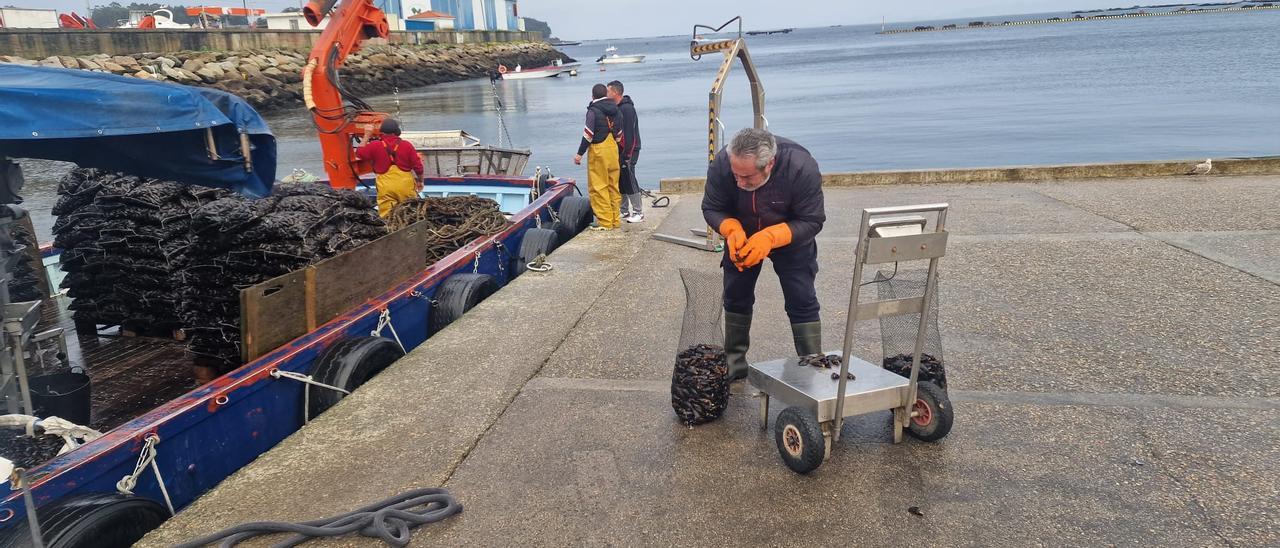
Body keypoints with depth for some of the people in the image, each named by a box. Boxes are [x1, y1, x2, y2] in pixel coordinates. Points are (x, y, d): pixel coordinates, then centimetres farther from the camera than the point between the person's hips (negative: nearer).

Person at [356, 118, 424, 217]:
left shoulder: (375, 146, -3)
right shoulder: (407, 145, -3)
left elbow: (359, 154, 14)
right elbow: (418, 166, 0)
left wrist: (366, 136, 19)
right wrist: (420, 181, 17)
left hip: (385, 188, 0)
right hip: (405, 185, 1)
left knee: (386, 216, 1)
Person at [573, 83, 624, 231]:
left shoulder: (593, 110, -10)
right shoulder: (615, 109, 10)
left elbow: (588, 134, -13)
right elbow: (619, 133, 13)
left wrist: (580, 154, -8)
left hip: (598, 151, -7)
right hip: (613, 150, 7)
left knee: (598, 188, -1)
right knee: (613, 186, 12)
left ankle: (605, 222, -2)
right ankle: (615, 220, 17)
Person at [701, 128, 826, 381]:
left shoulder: (802, 167, -36)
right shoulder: (722, 164, -31)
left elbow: (812, 221, -28)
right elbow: (711, 208, -17)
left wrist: (771, 237, -43)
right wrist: (732, 230, -38)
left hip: (791, 236, -2)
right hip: (742, 236, 2)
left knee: (802, 302, -6)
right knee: (736, 298, 8)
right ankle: (734, 364, 23)